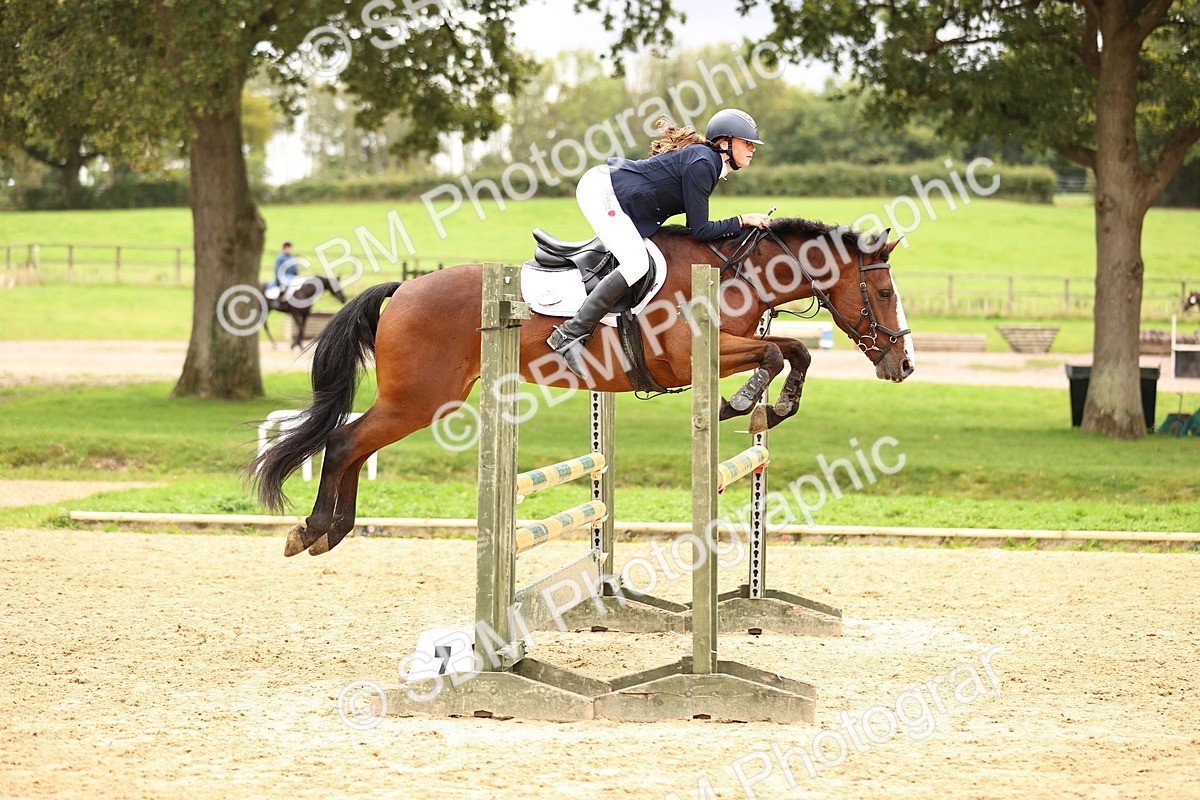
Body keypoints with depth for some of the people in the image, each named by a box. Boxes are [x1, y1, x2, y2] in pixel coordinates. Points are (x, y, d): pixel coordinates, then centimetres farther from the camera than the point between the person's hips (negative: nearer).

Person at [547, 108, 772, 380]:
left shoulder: (708, 163, 11)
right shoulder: (701, 164, -19)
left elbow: (695, 227, 15)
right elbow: (700, 231, -18)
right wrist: (742, 221, -10)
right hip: (601, 189, -11)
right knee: (636, 264, -23)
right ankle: (570, 335, -25)